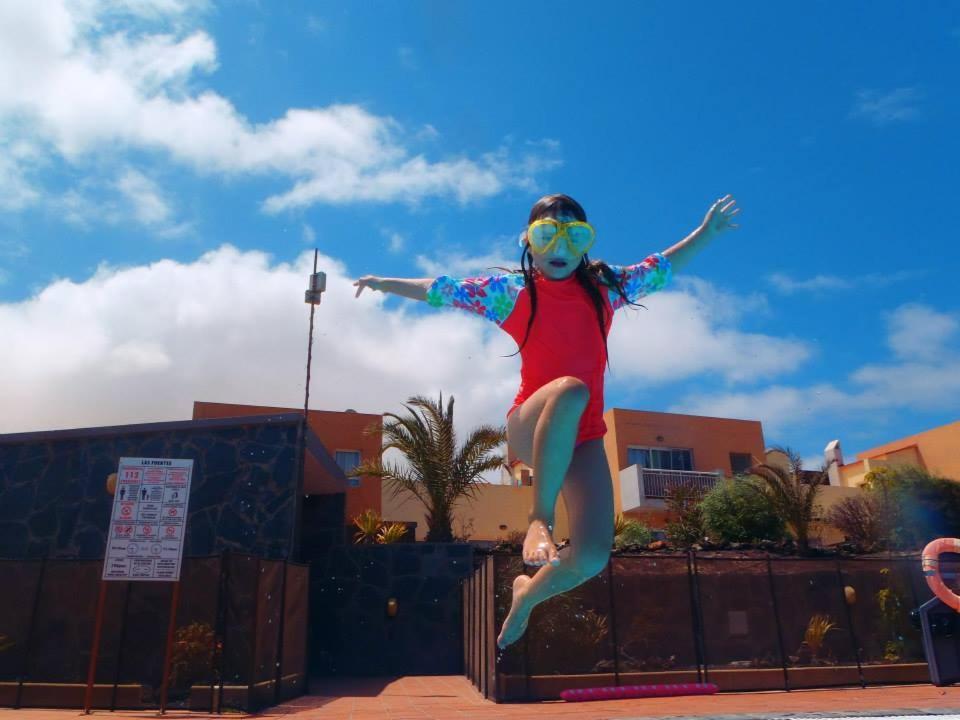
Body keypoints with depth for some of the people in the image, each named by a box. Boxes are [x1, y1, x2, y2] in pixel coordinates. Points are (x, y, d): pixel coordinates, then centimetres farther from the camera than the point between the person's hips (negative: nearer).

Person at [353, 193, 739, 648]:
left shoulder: (606, 286, 9)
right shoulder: (511, 292, 1)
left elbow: (661, 267, 22)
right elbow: (442, 290, 8)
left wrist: (706, 232, 21)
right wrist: (384, 284, 9)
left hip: (582, 439, 4)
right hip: (530, 428, -4)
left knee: (592, 557, -9)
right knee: (571, 390, -40)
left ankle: (528, 593, 25)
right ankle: (539, 520, -29)